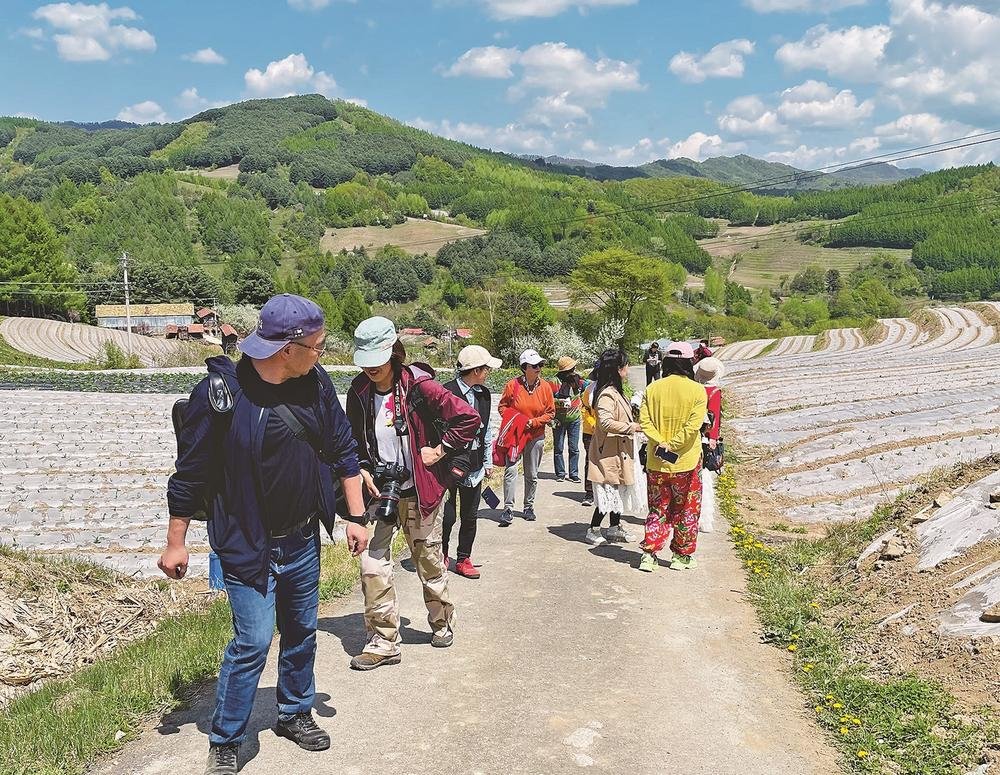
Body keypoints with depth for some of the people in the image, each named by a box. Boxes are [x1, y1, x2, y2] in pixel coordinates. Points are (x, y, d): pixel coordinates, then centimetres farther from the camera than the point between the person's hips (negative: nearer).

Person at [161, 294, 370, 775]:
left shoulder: (315, 383, -5)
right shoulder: (221, 392, -20)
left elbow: (343, 449, 6)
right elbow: (191, 472, -11)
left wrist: (356, 516, 7)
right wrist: (175, 543, -5)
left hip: (303, 541, 6)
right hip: (247, 545, -5)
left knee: (302, 631, 17)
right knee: (253, 641, -7)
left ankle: (295, 713, 40)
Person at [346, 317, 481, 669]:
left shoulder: (418, 385, -15)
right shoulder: (359, 391, 0)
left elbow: (469, 417, -14)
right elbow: (354, 439, 14)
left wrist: (441, 450, -11)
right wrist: (363, 471, -1)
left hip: (418, 492, -3)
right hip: (379, 492, 4)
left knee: (429, 560, 13)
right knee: (372, 564, -5)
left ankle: (442, 623, 36)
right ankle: (383, 642, 7)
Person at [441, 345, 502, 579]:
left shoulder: (484, 393, 8)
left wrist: (488, 461, 17)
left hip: (475, 467, 6)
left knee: (470, 516, 12)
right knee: (447, 516, 1)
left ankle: (463, 559, 26)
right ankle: (441, 556, 23)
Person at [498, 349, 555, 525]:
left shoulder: (545, 387, -3)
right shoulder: (513, 385, -8)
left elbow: (550, 412, 2)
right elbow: (503, 406, 3)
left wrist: (534, 422, -12)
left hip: (535, 436, 2)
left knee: (532, 475, 11)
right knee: (510, 471, -10)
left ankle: (529, 507, 26)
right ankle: (508, 509, -5)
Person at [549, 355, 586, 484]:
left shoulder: (578, 380, 1)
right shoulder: (555, 382, -13)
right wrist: (560, 402, -21)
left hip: (574, 419, 3)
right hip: (559, 420, -3)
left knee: (574, 448, 4)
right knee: (558, 448, 6)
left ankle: (574, 474, 12)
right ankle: (560, 473, 16)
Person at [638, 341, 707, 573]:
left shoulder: (652, 388, -1)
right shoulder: (697, 390, -9)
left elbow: (644, 421, -8)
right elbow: (693, 426, -18)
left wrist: (661, 442, -14)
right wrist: (673, 446, -16)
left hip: (656, 462, 2)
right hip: (686, 461, -2)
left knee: (657, 509, 14)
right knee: (686, 510, 14)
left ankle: (649, 554, 7)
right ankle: (682, 556, 23)